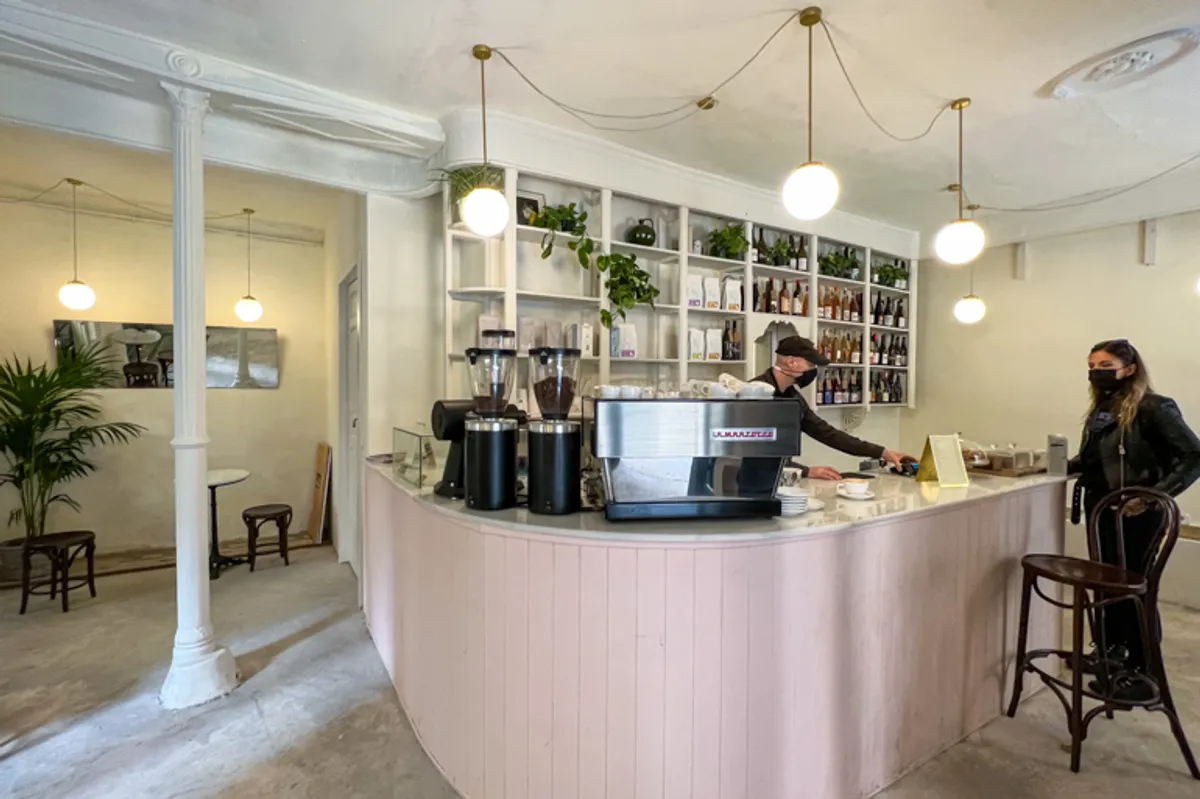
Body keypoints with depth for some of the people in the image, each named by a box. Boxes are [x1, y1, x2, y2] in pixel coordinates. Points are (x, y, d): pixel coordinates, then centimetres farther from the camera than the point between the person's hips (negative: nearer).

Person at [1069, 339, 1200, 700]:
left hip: (1137, 516, -7)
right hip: (1101, 511, 7)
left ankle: (1143, 672, 17)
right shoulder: (1100, 410, 9)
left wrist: (1154, 496, -24)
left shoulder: (1153, 407, -13)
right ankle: (1112, 649, 35)